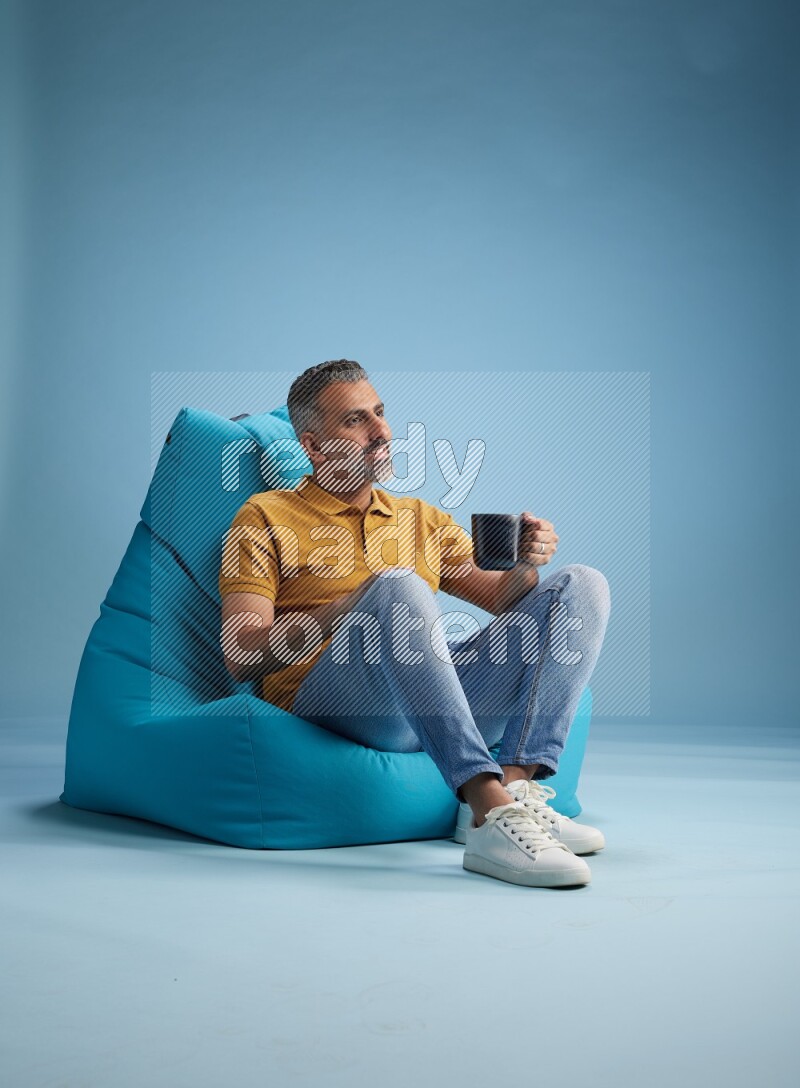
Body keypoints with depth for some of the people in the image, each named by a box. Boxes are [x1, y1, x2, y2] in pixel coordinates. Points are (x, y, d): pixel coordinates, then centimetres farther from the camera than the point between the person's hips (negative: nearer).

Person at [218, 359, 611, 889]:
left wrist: (525, 567, -4)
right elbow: (241, 656, -1)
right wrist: (351, 606, -15)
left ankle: (515, 787, -27)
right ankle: (492, 815, -44)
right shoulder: (266, 517, 12)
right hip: (327, 695, -5)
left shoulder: (423, 519, 27)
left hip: (447, 693, 5)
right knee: (398, 585, -34)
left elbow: (505, 602, 20)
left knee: (583, 586, -8)